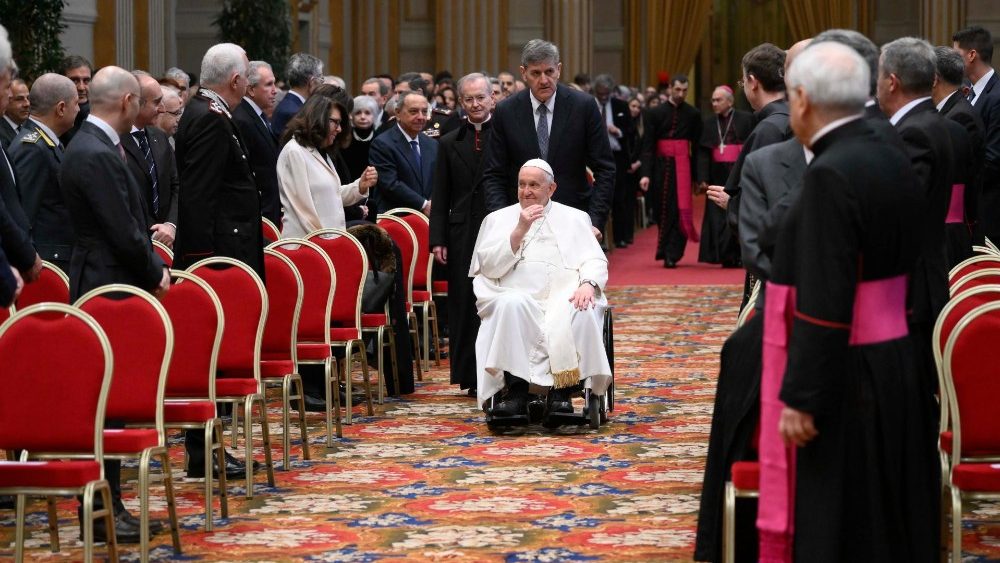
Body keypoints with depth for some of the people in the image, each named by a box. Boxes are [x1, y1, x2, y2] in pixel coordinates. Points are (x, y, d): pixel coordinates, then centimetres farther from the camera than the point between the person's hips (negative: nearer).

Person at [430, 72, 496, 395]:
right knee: (465, 305, 4)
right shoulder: (449, 144, 10)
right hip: (463, 235, 2)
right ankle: (471, 377, 10)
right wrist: (438, 239, 0)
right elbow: (440, 197, 8)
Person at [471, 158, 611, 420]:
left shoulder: (574, 218, 20)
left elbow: (595, 260, 9)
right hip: (517, 297, 0)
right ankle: (515, 387, -32)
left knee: (581, 313, -34)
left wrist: (587, 284, -13)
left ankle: (562, 390, -28)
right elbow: (489, 267, 5)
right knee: (511, 306, -36)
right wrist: (519, 231, -4)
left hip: (564, 296, 0)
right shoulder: (497, 219, 19)